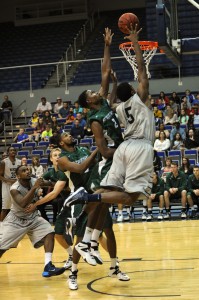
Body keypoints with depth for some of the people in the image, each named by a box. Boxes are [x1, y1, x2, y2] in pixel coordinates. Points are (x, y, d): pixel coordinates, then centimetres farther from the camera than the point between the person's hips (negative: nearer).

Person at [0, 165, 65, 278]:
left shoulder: (34, 181, -14)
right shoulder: (15, 189, -28)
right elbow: (23, 204, -44)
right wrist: (34, 188, -48)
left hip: (33, 218, 4)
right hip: (16, 220, -4)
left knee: (49, 233, -18)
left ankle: (48, 267, -22)